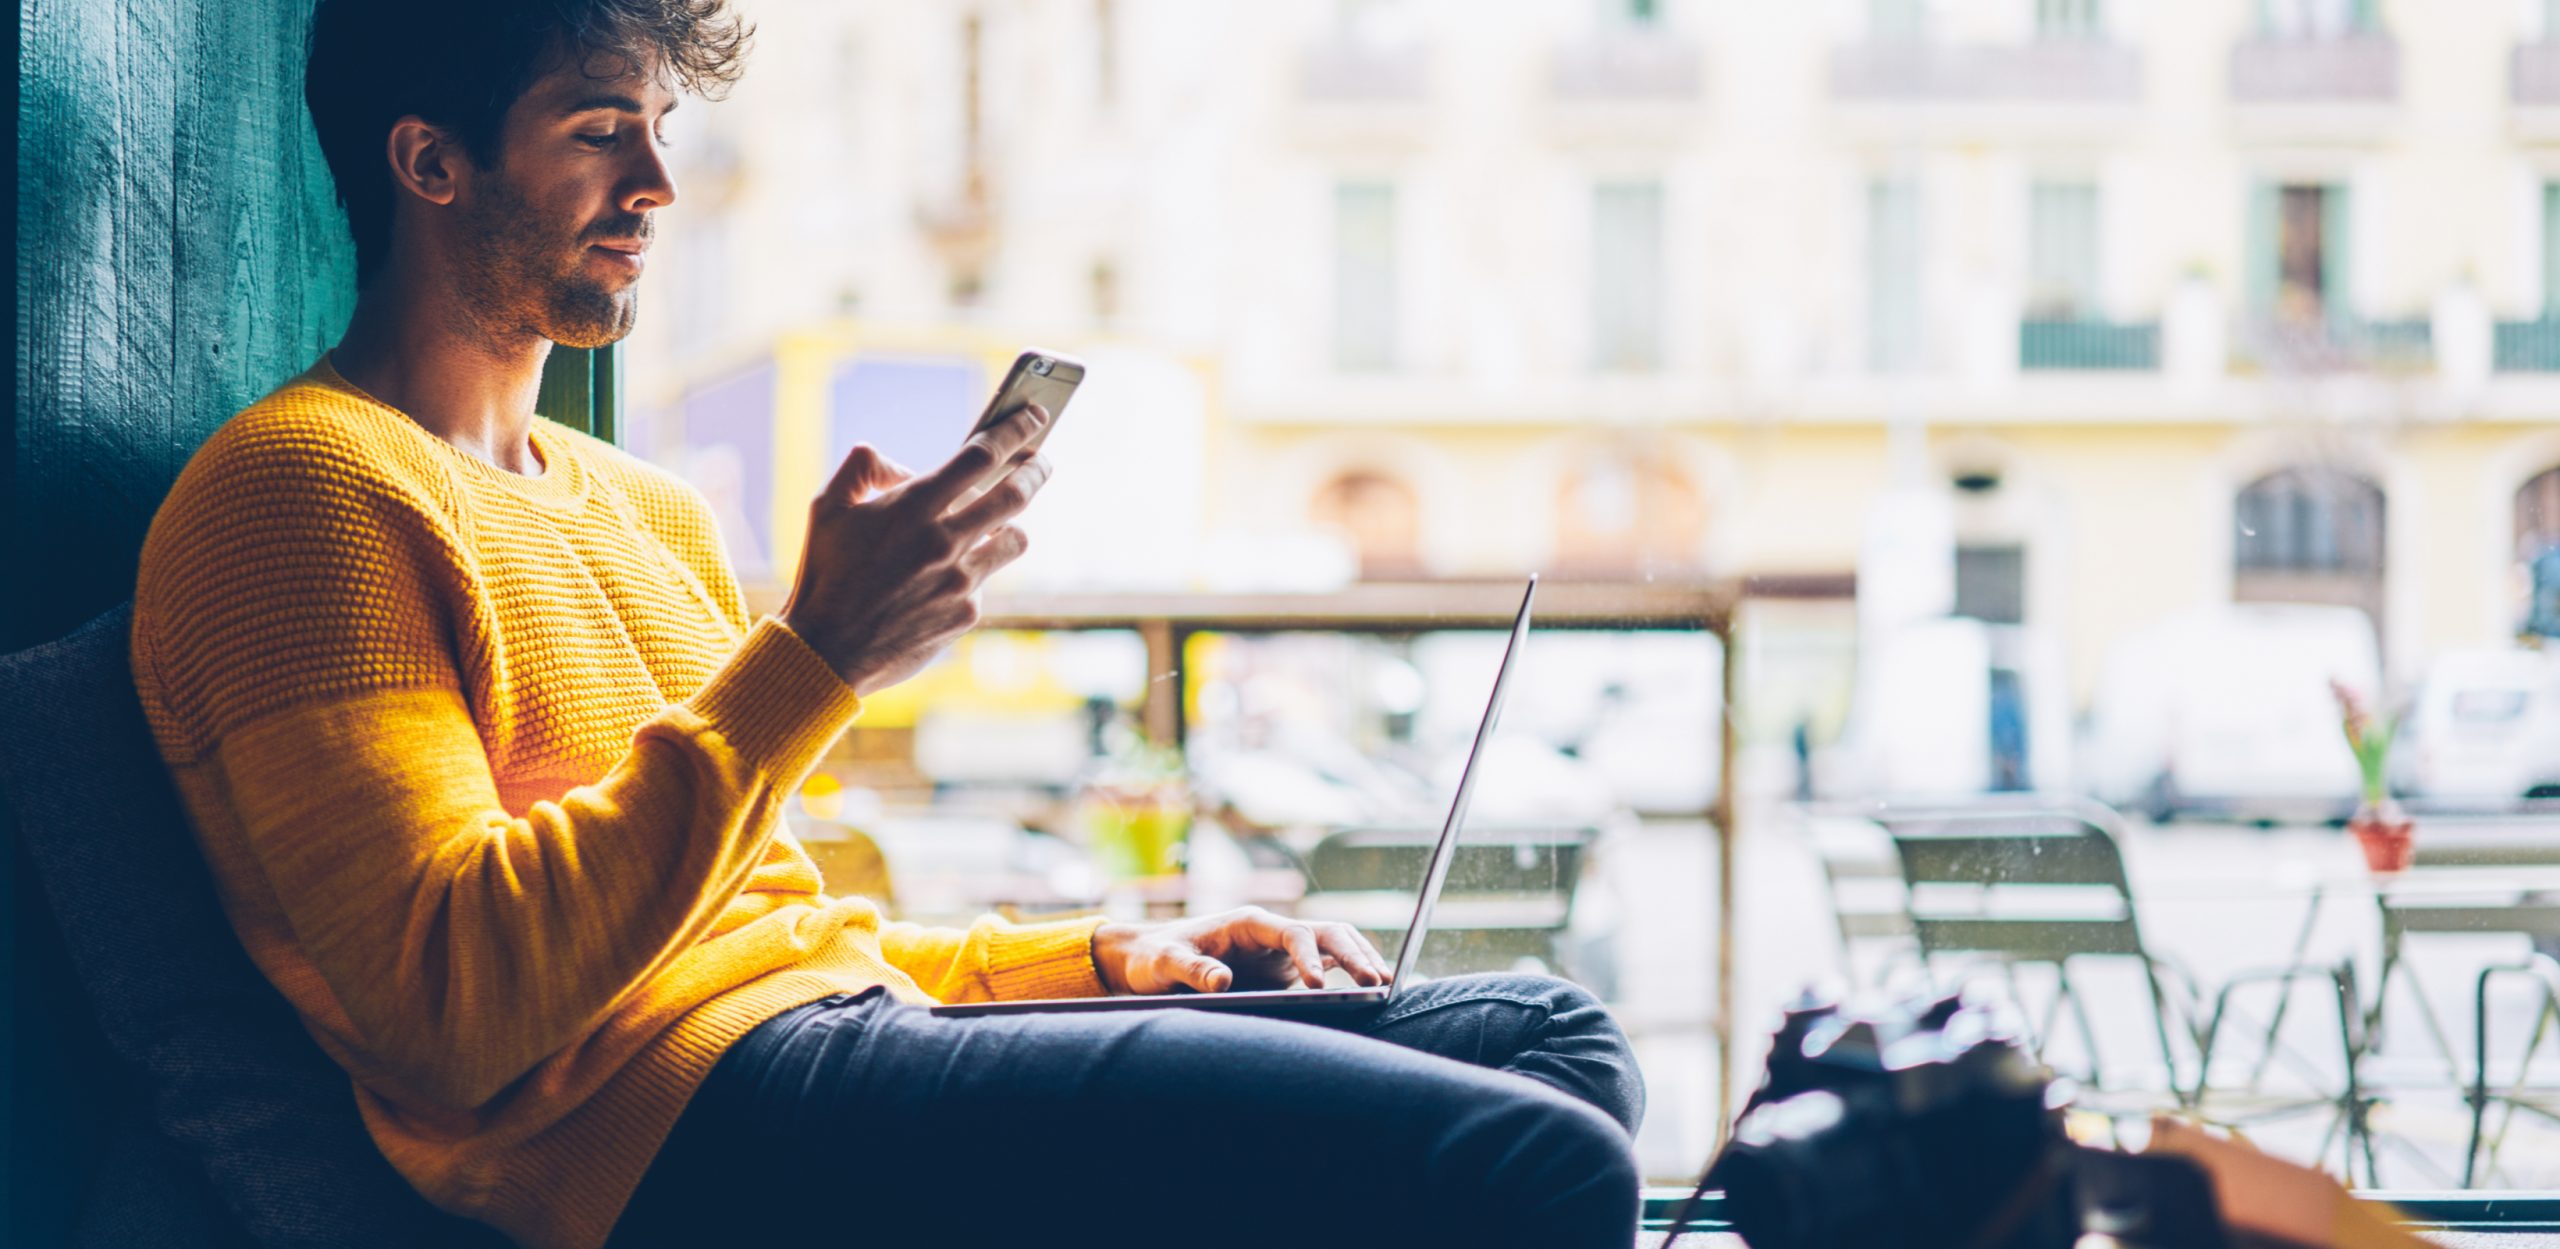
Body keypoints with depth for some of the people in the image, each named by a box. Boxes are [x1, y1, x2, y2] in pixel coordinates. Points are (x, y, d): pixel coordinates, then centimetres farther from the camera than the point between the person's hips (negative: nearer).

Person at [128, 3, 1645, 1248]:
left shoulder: (650, 511, 26)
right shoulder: (302, 486, -4)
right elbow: (452, 1002, -17)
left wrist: (1098, 955, 14)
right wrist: (812, 659, -18)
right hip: (678, 1117, -10)